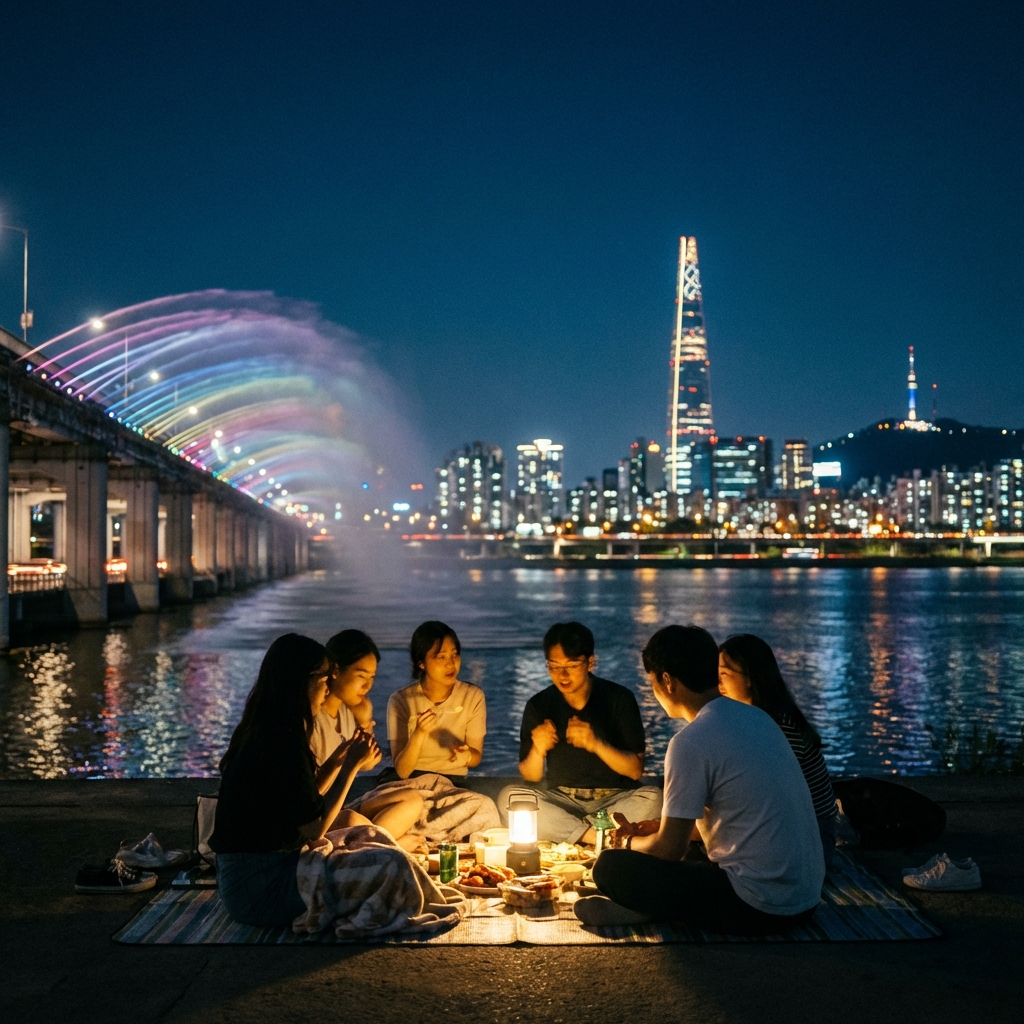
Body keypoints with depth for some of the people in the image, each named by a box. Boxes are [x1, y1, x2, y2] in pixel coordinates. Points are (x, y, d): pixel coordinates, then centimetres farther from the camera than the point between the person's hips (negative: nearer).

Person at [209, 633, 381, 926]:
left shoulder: (261, 732, 9)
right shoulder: (283, 743, -21)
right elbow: (313, 828, -17)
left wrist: (336, 763, 12)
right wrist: (351, 766, -10)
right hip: (258, 887, -10)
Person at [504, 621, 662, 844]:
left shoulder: (619, 699, -7)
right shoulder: (539, 705, -2)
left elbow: (636, 770, -8)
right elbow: (531, 776, 2)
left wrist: (596, 744, -26)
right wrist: (537, 750, -22)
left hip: (615, 800, -2)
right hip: (563, 802, 2)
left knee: (653, 799, -32)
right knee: (509, 797, -26)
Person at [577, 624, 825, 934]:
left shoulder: (691, 743, -17)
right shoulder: (756, 717, 9)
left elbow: (670, 848, -10)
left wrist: (630, 844, 11)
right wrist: (643, 829, 25)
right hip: (805, 899, 9)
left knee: (610, 867, -10)